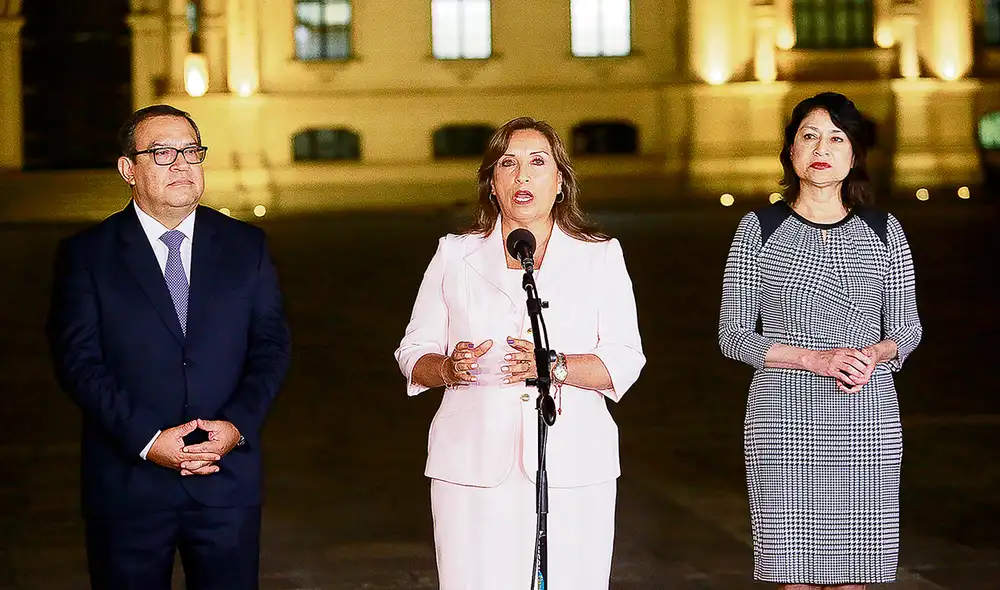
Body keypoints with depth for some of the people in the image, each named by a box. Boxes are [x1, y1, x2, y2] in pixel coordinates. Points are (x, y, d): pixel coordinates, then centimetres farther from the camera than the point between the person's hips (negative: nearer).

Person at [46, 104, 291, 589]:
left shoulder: (246, 246, 9)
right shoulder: (85, 255, 1)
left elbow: (271, 346, 5)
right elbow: (79, 361, -6)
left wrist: (238, 425, -11)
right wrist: (146, 440, -16)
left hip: (228, 483, 2)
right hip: (127, 488, -2)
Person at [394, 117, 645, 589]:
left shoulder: (600, 257, 10)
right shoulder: (455, 255, 12)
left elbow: (624, 360, 2)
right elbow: (413, 354, 11)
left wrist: (556, 367, -16)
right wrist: (450, 368, -11)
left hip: (571, 470, 0)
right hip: (474, 469, 0)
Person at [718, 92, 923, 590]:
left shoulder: (882, 231, 8)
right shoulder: (760, 229, 3)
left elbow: (907, 329, 13)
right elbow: (733, 335, 0)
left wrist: (874, 354, -10)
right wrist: (816, 358, -13)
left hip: (867, 420, 2)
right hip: (783, 418, -1)